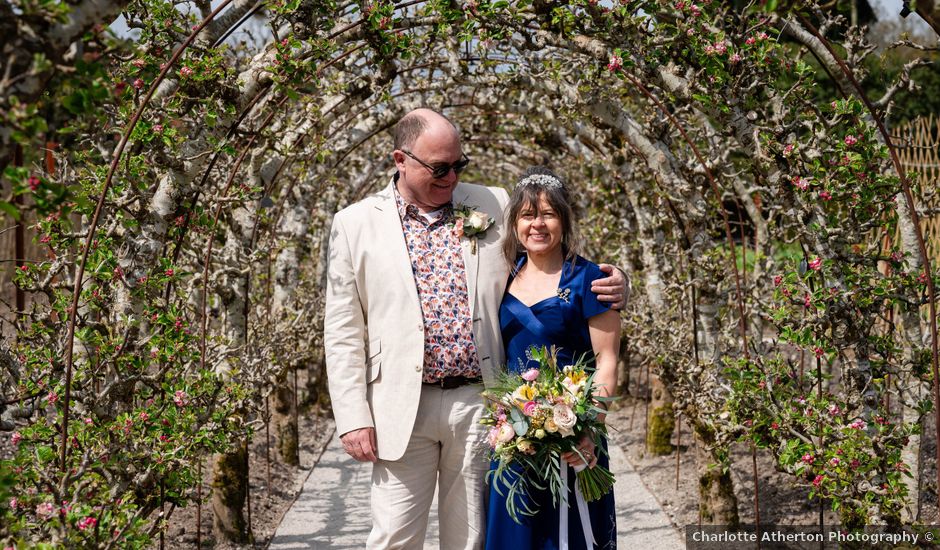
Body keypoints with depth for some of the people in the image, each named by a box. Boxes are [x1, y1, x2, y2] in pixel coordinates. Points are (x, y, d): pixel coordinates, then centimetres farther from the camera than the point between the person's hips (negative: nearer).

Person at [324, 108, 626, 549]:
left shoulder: (492, 205, 7)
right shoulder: (356, 223, 3)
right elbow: (343, 333, 3)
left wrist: (609, 285, -4)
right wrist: (353, 418, -4)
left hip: (479, 402, 2)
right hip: (402, 408, -1)